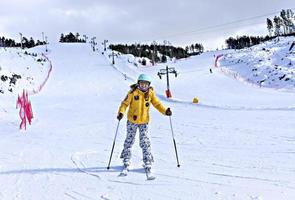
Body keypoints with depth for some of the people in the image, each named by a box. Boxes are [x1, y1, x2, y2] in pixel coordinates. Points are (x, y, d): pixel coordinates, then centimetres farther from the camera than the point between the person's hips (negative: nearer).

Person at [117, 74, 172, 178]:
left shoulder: (150, 93, -3)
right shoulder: (133, 92, -10)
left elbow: (157, 103, 2)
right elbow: (125, 103, -8)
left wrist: (165, 111, -12)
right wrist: (121, 112, -24)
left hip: (144, 122, 1)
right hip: (132, 121, -1)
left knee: (145, 142, -6)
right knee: (129, 141, 9)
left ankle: (147, 163, 2)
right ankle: (126, 163, 22)